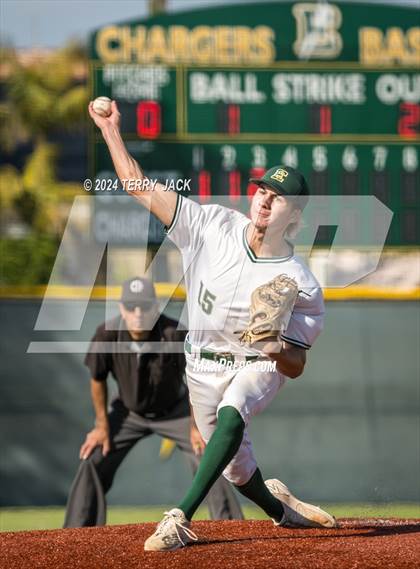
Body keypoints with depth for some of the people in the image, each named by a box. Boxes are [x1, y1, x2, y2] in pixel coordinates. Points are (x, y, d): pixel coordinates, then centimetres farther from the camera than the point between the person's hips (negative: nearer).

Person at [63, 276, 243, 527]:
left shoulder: (175, 334, -31)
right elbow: (98, 380, -7)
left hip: (175, 411, -1)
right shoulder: (107, 334, -26)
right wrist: (102, 426, -3)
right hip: (129, 413, 1)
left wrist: (196, 427, -11)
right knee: (93, 464, -10)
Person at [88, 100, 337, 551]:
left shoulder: (299, 283, -20)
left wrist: (280, 351, -38)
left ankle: (180, 519, -41)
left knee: (230, 416, -36)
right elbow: (139, 186, -13)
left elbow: (296, 366, -15)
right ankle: (279, 508, 47)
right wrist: (110, 129, -18)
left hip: (258, 366, -4)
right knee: (235, 462, 13)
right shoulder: (214, 226, -14)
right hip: (204, 364, 4)